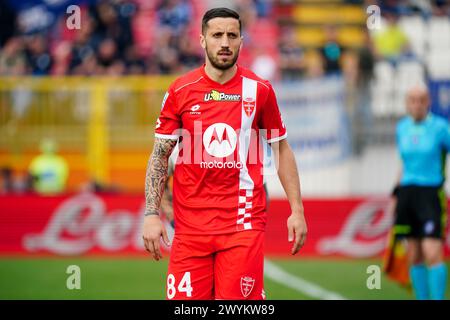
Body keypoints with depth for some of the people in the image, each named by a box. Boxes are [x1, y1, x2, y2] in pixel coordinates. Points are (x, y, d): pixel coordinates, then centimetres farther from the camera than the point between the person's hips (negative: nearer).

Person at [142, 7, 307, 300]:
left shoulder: (259, 90, 4)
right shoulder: (180, 91, 3)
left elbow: (281, 149, 11)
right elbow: (160, 156, 6)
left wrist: (297, 209, 5)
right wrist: (152, 215, -3)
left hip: (244, 222, -1)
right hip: (190, 225, 1)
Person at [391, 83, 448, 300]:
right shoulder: (402, 128, 11)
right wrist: (397, 193, 20)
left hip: (431, 194, -5)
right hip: (407, 193, 5)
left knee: (432, 254, -15)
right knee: (414, 257, 4)